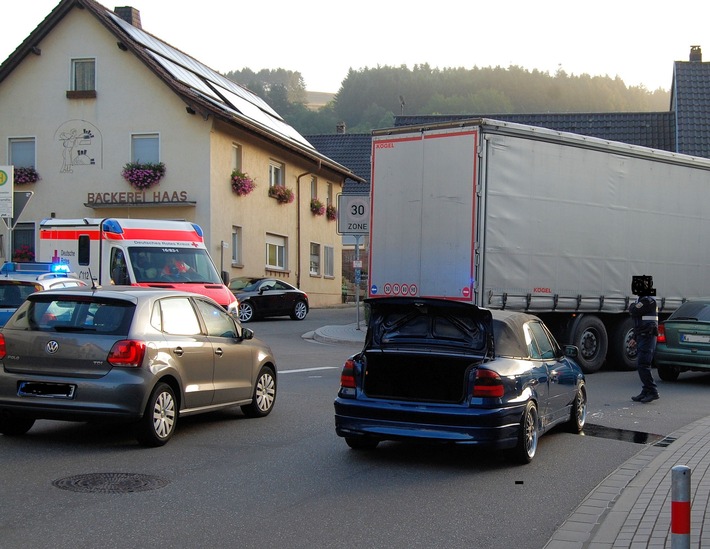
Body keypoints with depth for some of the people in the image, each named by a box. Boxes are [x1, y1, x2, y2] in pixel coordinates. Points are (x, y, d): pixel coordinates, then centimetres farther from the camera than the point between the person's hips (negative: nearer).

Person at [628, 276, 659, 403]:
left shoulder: (648, 301, -14)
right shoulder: (642, 299, 19)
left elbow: (634, 312, -20)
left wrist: (632, 306, 4)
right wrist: (634, 338, 24)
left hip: (647, 338, -10)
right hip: (642, 338, 10)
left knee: (643, 365, -12)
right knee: (641, 365, 11)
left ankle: (652, 391, -9)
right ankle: (646, 392, 15)